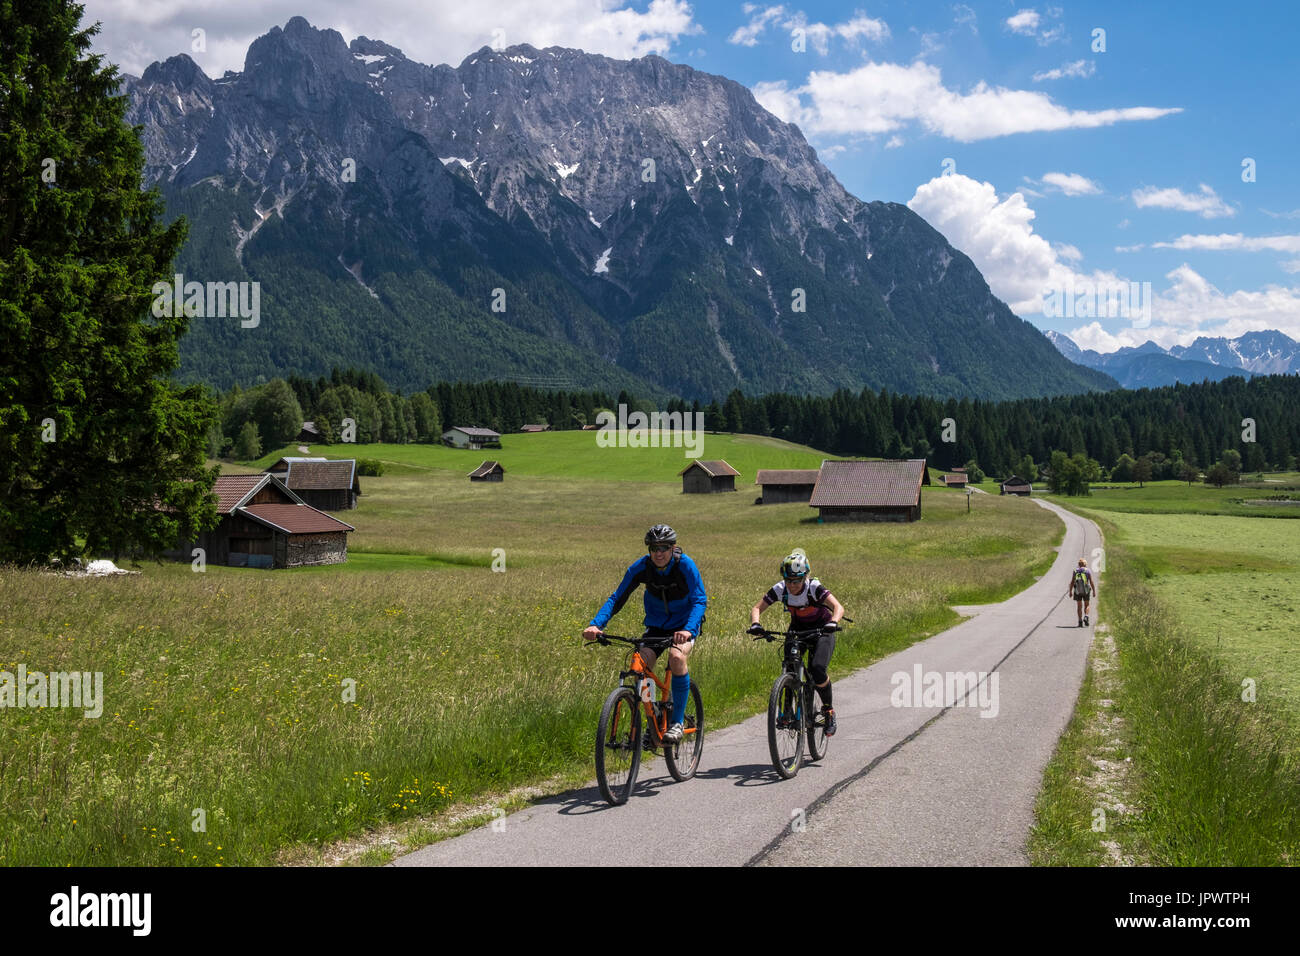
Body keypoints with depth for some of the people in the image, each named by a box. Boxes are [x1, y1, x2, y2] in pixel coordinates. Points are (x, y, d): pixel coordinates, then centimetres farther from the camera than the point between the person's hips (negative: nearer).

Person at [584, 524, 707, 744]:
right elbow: (617, 598, -16)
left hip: (684, 624, -3)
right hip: (656, 624, 3)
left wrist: (688, 630, -49)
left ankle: (678, 721, -19)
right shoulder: (641, 567, -15)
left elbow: (699, 600, -29)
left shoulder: (685, 565, -23)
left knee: (677, 656, -33)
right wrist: (596, 624, -33)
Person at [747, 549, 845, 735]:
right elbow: (757, 608, -17)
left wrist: (833, 622, -59)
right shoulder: (780, 589, -19)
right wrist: (755, 624, -38)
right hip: (798, 628, 4)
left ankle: (829, 710, -1)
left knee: (817, 669, -24)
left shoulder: (814, 587, -28)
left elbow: (838, 607, -38)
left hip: (821, 630, -3)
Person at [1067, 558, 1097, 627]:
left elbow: (1072, 582, 1)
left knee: (1079, 606, 7)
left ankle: (1080, 621, 2)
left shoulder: (1075, 571, 4)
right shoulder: (1088, 571, -1)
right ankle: (1086, 617, -10)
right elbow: (1091, 582, -5)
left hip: (1077, 590, 1)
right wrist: (1094, 591, 0)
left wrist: (1070, 591, 5)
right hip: (1086, 590, -1)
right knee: (1086, 605, 14)